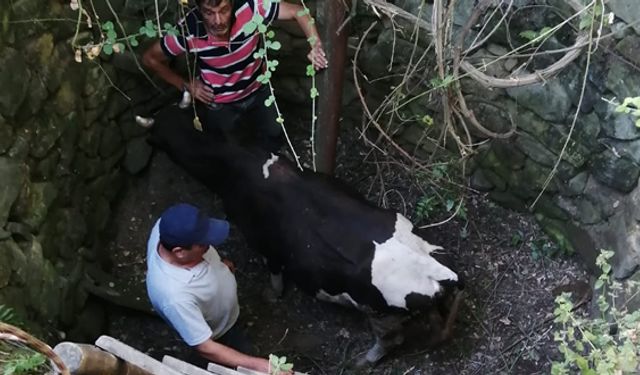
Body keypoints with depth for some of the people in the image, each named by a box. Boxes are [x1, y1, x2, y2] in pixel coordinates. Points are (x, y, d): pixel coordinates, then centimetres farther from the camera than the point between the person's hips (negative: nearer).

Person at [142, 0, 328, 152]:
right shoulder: (188, 31, -34)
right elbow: (150, 58, -15)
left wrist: (315, 46, -36)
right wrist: (185, 86, -15)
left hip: (258, 92, 2)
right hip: (218, 103, -2)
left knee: (274, 137, 25)